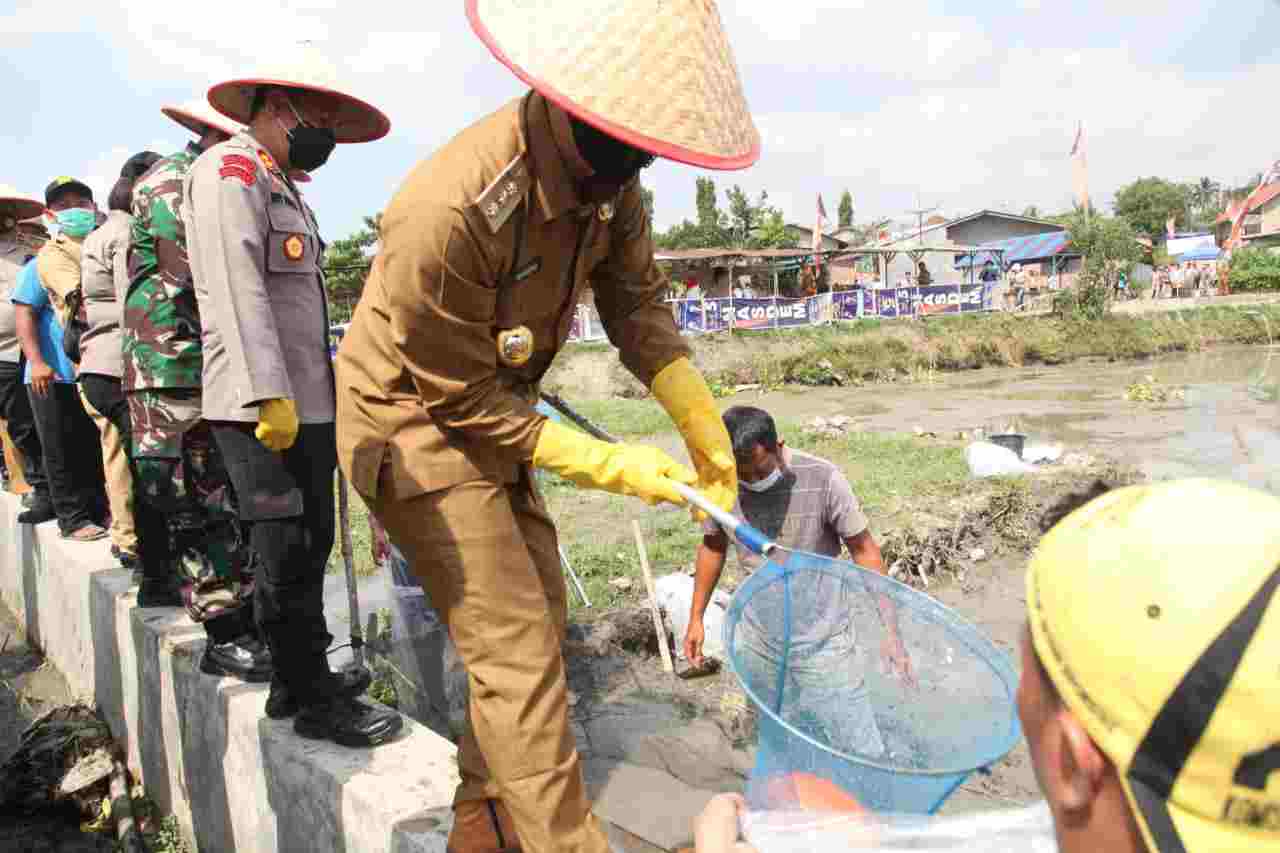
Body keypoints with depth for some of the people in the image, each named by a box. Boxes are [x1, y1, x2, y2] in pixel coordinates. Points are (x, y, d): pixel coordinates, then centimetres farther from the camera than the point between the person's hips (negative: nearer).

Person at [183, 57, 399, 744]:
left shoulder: (283, 190, 23)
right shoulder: (229, 170, -7)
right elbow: (237, 288, -18)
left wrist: (326, 393, 22)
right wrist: (270, 396, -23)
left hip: (305, 403, 10)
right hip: (262, 407, -10)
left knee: (310, 545, 13)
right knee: (287, 554, -4)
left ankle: (300, 678, 25)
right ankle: (313, 702, 6)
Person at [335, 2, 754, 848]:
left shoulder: (610, 175, -12)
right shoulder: (448, 210, -34)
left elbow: (636, 299, 0)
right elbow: (461, 399, -24)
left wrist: (702, 423, -10)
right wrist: (610, 466, -21)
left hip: (494, 411, 8)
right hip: (416, 424, -8)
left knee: (540, 618, 15)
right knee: (517, 650, -11)